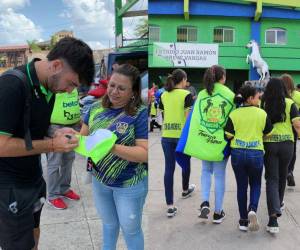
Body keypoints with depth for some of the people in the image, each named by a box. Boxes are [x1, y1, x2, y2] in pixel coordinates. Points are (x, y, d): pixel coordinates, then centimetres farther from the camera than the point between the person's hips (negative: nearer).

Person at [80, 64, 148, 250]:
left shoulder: (141, 114, -19)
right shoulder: (97, 108, -3)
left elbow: (145, 153, -23)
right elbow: (83, 135, 5)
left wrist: (112, 147, -34)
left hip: (129, 185, -5)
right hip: (99, 179, 5)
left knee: (130, 228, 17)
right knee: (109, 223, 28)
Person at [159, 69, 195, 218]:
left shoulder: (164, 95, 7)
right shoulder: (186, 95, -7)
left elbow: (163, 116, 11)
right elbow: (188, 117, -10)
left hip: (166, 135, 3)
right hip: (182, 134, -3)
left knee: (169, 168, 2)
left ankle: (170, 206, 1)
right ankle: (185, 190, 46)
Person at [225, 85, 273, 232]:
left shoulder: (234, 114, -5)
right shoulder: (262, 113, -4)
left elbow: (228, 135, -7)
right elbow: (268, 134, 4)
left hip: (238, 153, 1)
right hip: (256, 153, -1)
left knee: (241, 186, 12)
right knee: (255, 184, 18)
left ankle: (243, 221, 18)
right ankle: (252, 210, -8)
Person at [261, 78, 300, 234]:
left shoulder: (262, 104, -4)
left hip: (268, 144, -1)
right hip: (286, 144, 1)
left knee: (272, 179, 2)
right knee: (282, 175, 22)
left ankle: (273, 216, -12)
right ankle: (279, 203, 46)